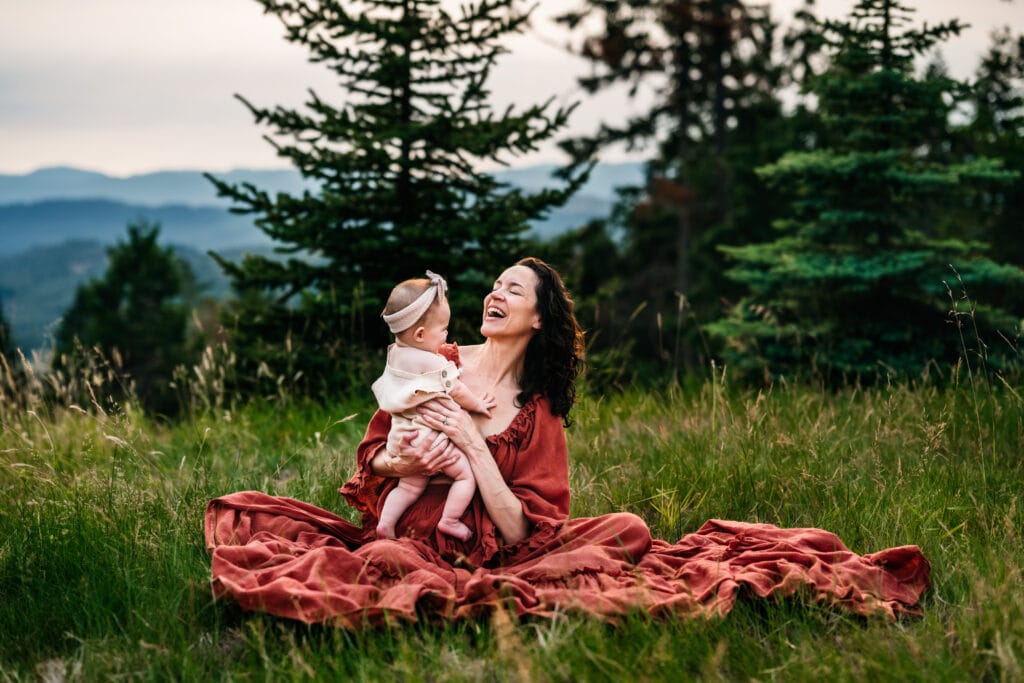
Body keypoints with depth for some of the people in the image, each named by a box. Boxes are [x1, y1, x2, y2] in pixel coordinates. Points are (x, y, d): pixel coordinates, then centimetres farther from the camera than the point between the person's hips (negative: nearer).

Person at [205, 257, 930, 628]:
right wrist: (405, 459, -11)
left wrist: (471, 445, -15)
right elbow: (370, 455, 12)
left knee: (625, 531, -14)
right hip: (412, 535, 1)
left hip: (498, 554, 0)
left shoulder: (539, 415, 5)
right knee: (387, 563, -36)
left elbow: (521, 531, -7)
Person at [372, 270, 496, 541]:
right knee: (466, 474, 3)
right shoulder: (434, 364, -19)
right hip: (431, 438, -8)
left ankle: (385, 522, 9)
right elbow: (457, 392, -9)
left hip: (404, 438, 8)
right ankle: (449, 521, 1)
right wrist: (479, 404, 9)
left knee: (409, 486, 20)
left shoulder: (395, 354, 4)